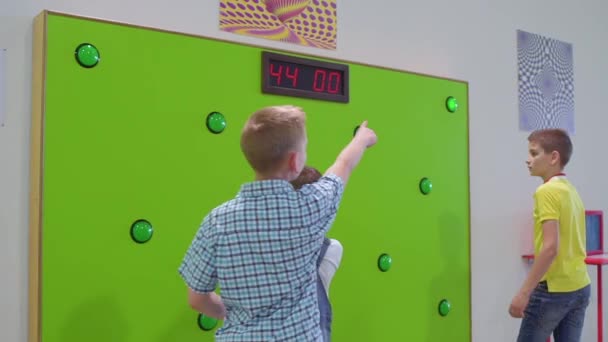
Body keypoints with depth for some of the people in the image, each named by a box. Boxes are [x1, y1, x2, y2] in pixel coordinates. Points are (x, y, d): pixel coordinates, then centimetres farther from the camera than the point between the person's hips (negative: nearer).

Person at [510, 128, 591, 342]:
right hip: (580, 287, 8)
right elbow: (571, 244, 15)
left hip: (553, 288, -8)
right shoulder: (571, 191, 12)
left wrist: (524, 293, -22)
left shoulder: (547, 191, -14)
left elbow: (551, 247, -22)